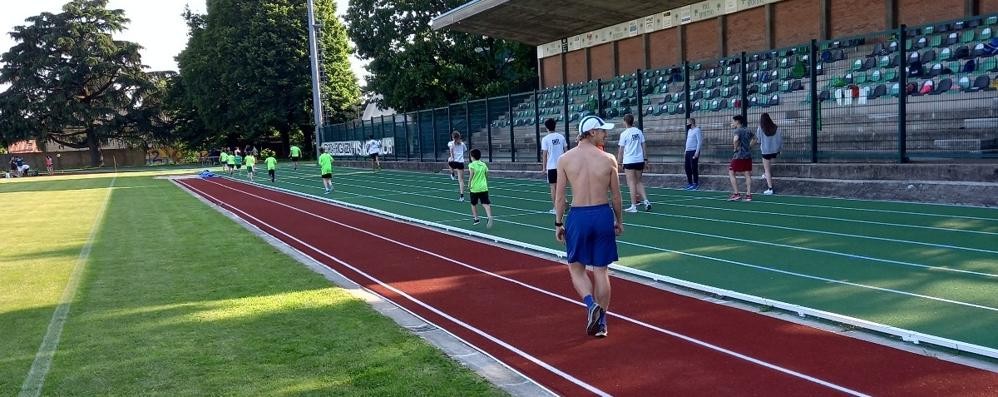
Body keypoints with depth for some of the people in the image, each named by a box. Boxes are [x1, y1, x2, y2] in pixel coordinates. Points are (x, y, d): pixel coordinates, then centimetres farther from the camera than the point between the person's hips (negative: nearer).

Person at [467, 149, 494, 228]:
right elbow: (486, 176, 12)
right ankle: (489, 217, -25)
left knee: (474, 204, 16)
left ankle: (476, 218, 24)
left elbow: (471, 176, -14)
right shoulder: (484, 164, 7)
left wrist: (469, 185, -5)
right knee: (485, 204, -4)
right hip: (484, 188, 3)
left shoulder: (471, 165, -7)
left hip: (474, 188, -3)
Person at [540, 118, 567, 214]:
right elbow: (566, 150, 7)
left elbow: (544, 154, -9)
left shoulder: (545, 139, -8)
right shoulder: (561, 137, 2)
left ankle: (555, 208, 4)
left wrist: (543, 167, -1)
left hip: (551, 166, -4)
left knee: (553, 186, 2)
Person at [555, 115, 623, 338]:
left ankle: (591, 303, -11)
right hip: (603, 214, 1)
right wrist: (619, 220, 18)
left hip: (578, 216, -1)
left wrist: (558, 224, 7)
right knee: (600, 269, 11)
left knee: (576, 267, 15)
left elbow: (560, 196, -2)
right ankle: (601, 321, 17)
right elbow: (616, 195, 4)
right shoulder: (608, 159, -4)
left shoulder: (565, 159, -4)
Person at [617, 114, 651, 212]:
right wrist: (645, 158, 14)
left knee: (632, 183, -3)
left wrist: (620, 161, 4)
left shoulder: (624, 134, -6)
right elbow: (644, 146, 8)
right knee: (639, 182, 17)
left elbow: (621, 150, -4)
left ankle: (633, 206, -3)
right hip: (640, 160, 5)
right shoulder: (639, 132, 7)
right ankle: (645, 200, 4)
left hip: (629, 161, -5)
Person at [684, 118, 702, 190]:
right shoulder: (689, 130, 18)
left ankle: (696, 184, -1)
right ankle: (690, 183, 14)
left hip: (694, 152, -9)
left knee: (694, 168, -6)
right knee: (687, 167, 7)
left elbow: (699, 142, -15)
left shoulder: (697, 130, -9)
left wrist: (697, 152, -21)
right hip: (688, 152, 9)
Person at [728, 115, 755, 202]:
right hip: (748, 155, 7)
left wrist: (735, 148, -15)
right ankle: (748, 194, 4)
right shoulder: (747, 130, 13)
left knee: (731, 173, 2)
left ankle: (736, 194, -4)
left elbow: (735, 139, -31)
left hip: (739, 155, -7)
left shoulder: (738, 130, -11)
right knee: (747, 174, 7)